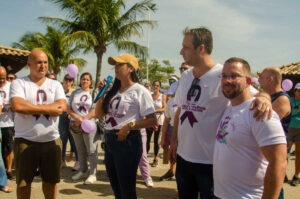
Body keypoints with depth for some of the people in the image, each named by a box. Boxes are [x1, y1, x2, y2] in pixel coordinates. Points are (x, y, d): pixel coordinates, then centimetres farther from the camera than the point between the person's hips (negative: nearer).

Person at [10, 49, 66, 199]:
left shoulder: (55, 85, 8)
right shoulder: (18, 83, 0)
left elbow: (62, 107, -8)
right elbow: (17, 106, -19)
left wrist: (32, 108, -13)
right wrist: (48, 108, -13)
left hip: (51, 141, 2)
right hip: (25, 141, -2)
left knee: (51, 180, 14)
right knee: (23, 182, 11)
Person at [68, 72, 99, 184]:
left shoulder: (94, 93, 2)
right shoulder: (74, 93, 13)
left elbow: (95, 110, -9)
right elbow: (69, 109, 7)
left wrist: (83, 120, -15)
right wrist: (77, 118, -10)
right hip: (76, 125, 4)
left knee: (91, 151, -4)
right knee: (80, 150, 13)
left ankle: (93, 174, 1)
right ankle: (83, 171, 25)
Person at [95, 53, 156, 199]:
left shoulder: (139, 91, -8)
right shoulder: (113, 91, 14)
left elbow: (152, 120, -12)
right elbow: (99, 114, 16)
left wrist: (129, 126, -21)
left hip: (128, 141, -7)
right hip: (109, 140, 8)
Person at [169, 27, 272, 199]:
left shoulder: (223, 75, -14)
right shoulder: (185, 76, 7)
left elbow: (250, 92, -19)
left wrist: (263, 97, -42)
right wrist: (174, 140, 16)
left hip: (211, 160, -6)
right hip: (183, 155, 6)